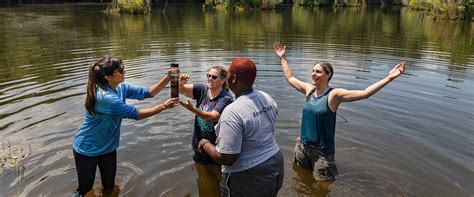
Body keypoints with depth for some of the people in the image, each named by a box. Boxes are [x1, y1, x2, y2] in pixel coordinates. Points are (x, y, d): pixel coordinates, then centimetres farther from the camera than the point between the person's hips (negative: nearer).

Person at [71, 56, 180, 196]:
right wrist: (164, 106, -26)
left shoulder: (121, 87, -8)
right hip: (87, 149, -7)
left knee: (109, 186, 18)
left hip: (108, 147, 7)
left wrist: (168, 78, -19)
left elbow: (148, 92, -7)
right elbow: (136, 114, -29)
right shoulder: (105, 97, -34)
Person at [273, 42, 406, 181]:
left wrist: (388, 78, -34)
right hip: (302, 145, 5)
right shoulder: (309, 89, -2)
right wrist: (282, 58, 17)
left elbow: (364, 93, -26)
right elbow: (290, 78, 13)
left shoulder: (334, 95, -17)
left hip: (322, 150, -5)